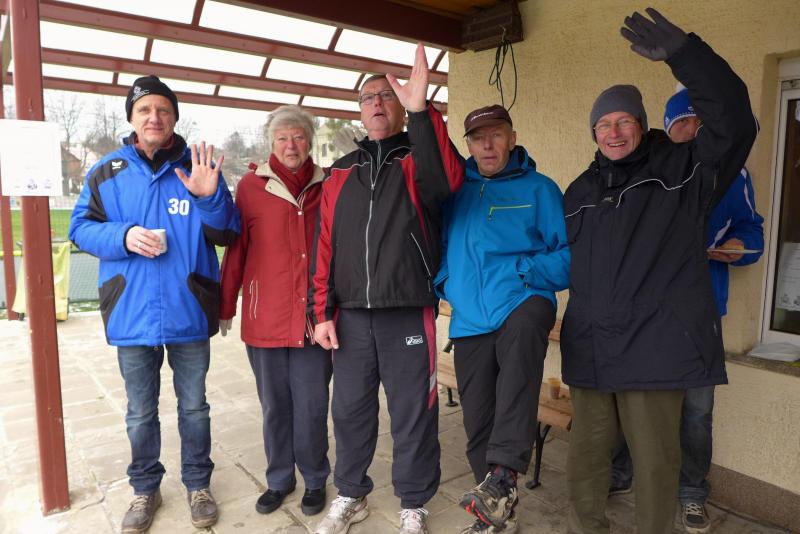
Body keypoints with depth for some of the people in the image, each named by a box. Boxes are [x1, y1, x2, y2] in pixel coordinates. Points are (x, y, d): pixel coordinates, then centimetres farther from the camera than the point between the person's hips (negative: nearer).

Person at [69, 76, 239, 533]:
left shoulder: (199, 168, -2)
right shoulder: (107, 172, 2)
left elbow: (229, 234, -6)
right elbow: (81, 228, 3)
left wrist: (210, 197, -25)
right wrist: (122, 237, -16)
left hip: (190, 313, -1)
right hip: (132, 315, 1)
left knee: (194, 406, 15)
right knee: (140, 413, 17)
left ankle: (198, 485, 35)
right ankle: (146, 490, 37)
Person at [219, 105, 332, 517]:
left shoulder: (327, 186, 4)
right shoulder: (252, 186, 1)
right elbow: (236, 250, 4)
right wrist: (226, 307, 5)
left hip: (314, 317, 0)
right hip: (265, 317, 0)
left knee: (312, 406, 8)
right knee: (274, 406, 13)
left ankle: (315, 479, 29)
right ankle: (279, 479, 33)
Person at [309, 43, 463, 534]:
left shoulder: (419, 160, 3)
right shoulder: (341, 173, 13)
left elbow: (447, 181, -23)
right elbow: (325, 246, 9)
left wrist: (421, 110, -28)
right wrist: (323, 311, 4)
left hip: (409, 313, -3)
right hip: (351, 315, 4)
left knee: (413, 413, 7)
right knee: (350, 409, 14)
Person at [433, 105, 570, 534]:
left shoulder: (538, 189, 5)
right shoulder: (455, 192, 12)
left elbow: (570, 253, -2)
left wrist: (524, 270, -15)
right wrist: (446, 282, -2)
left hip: (521, 303, -3)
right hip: (469, 321, 4)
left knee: (523, 329, -39)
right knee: (478, 422, 8)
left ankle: (503, 475, -34)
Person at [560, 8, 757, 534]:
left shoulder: (683, 171, 2)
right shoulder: (580, 192, 15)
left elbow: (733, 120, -14)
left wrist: (682, 52, -21)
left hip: (655, 349, -4)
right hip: (589, 351, 5)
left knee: (655, 463, 8)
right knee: (587, 453, 15)